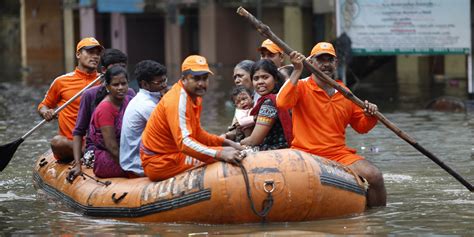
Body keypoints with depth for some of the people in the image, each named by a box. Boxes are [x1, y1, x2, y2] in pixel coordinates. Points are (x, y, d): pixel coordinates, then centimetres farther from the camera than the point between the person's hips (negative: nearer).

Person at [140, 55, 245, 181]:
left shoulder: (195, 97, 8)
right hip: (159, 163, -10)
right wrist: (220, 154, -43)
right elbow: (184, 142, -34)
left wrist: (226, 142, 4)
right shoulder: (178, 100, -22)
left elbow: (197, 134, 18)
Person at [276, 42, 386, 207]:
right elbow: (282, 103, -21)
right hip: (305, 154, -4)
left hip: (339, 155, 4)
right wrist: (297, 71, -21)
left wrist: (370, 116, -1)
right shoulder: (301, 87, 1)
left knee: (374, 176, -16)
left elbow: (361, 127, 22)